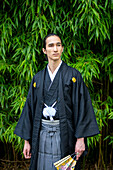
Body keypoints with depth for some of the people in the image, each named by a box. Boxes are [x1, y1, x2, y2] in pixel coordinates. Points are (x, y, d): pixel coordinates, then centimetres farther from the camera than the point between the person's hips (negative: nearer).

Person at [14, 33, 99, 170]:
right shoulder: (38, 78, 11)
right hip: (42, 134, 3)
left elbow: (82, 106, -5)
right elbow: (30, 107, 12)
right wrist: (27, 140, 8)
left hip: (65, 134, -3)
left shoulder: (73, 75, 0)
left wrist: (80, 138, -13)